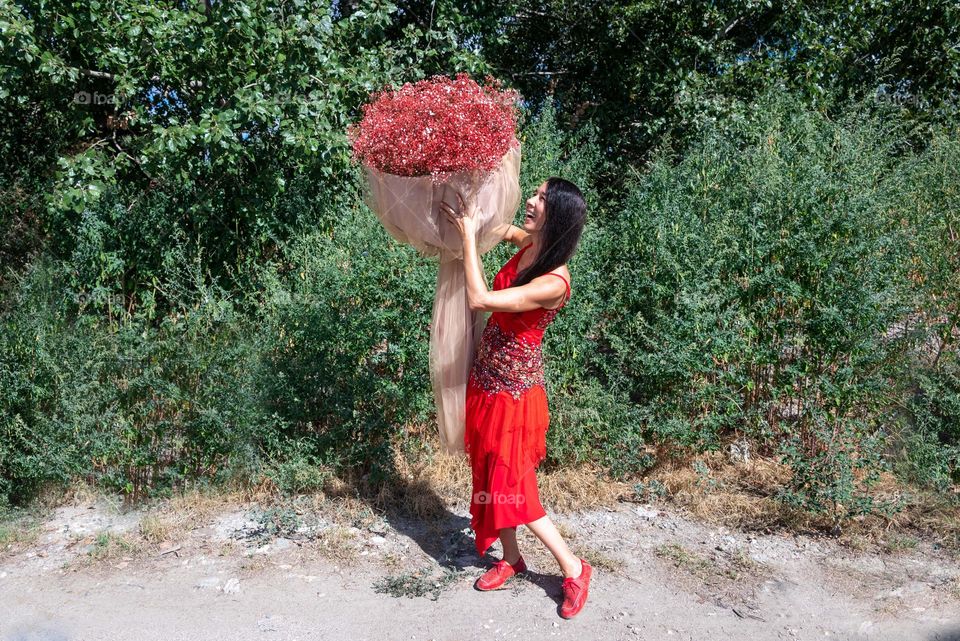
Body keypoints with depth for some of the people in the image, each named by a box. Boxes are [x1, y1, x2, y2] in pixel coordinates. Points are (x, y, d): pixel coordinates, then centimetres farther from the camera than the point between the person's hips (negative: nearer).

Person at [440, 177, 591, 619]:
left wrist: (468, 236, -23)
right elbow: (499, 226, 23)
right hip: (485, 381, 8)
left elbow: (478, 300, -31)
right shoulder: (526, 244, -3)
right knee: (491, 475, 18)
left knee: (513, 486, 1)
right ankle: (511, 558, 38)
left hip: (514, 391, -8)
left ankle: (573, 568, 21)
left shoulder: (553, 283, -27)